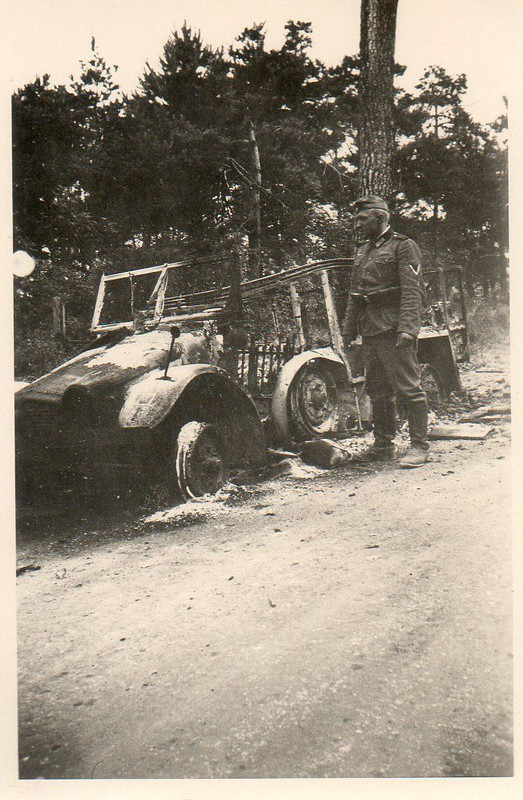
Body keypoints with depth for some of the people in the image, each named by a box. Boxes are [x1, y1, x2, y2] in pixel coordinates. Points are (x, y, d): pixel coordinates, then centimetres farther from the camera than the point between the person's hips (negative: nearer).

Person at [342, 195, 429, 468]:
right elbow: (354, 294, 23)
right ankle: (382, 445, 21)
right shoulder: (362, 251, 20)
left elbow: (413, 291, -12)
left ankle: (419, 446, 2)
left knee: (408, 388, -5)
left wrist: (407, 328, -23)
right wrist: (348, 329, 17)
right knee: (377, 389, 12)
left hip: (393, 329, -8)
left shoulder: (402, 246, -2)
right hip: (369, 331, 8)